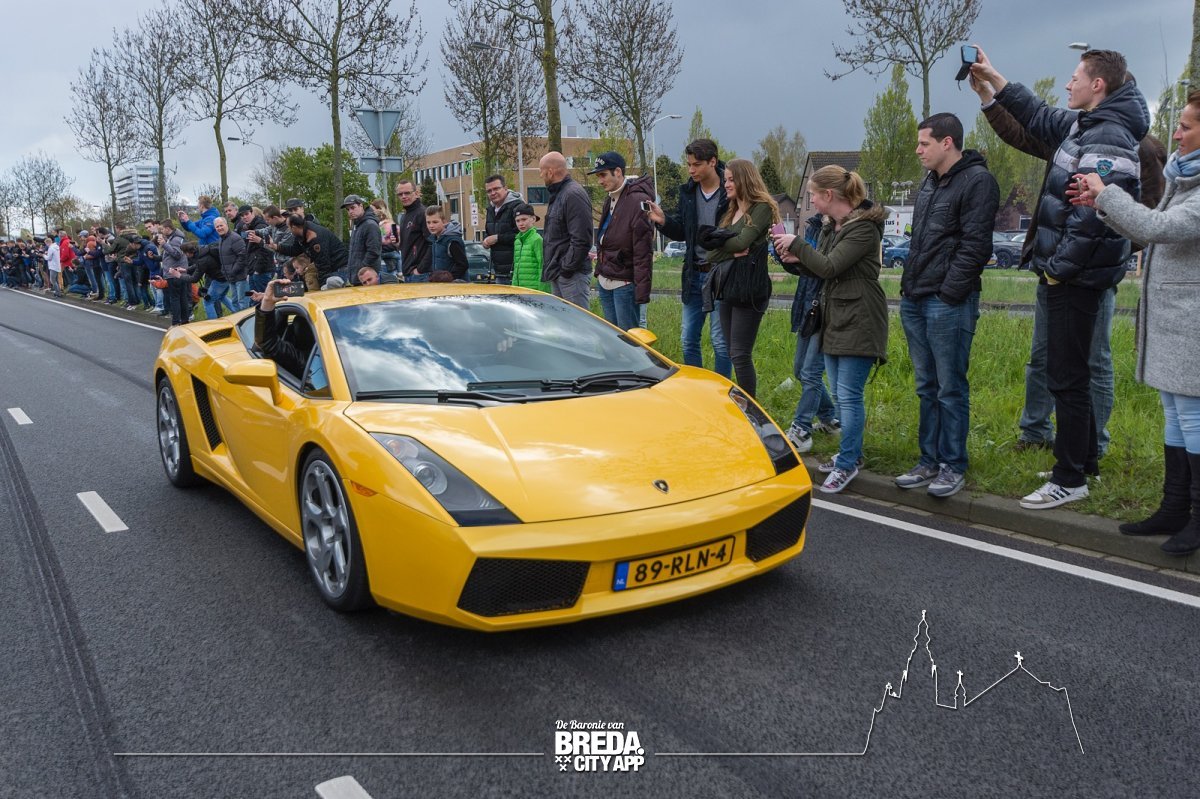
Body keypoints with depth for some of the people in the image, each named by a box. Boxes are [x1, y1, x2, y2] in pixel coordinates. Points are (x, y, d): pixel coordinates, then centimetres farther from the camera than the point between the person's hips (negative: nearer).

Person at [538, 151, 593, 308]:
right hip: (557, 275, 11)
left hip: (572, 275, -11)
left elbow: (582, 239, -22)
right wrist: (551, 268, 16)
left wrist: (567, 268, -18)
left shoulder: (573, 194, -16)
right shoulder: (558, 195, 17)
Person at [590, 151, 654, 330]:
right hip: (605, 281, 9)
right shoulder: (609, 201, 13)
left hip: (624, 283, -9)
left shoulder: (638, 201, -15)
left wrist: (642, 290, -21)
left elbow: (643, 253, -19)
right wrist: (599, 270, 15)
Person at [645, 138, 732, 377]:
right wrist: (663, 221, -6)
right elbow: (680, 232, 12)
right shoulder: (688, 192, 8)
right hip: (694, 275, 6)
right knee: (688, 339, 12)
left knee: (720, 341, 1)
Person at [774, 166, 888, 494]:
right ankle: (852, 453, 26)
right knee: (841, 393, 14)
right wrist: (796, 260, -2)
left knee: (849, 395, -6)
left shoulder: (864, 227, -15)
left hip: (858, 321, -9)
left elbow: (830, 266, -20)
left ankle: (847, 463, 2)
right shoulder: (830, 226, 12)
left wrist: (796, 243, -10)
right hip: (834, 319, 9)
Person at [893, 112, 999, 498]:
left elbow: (975, 246, -15)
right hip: (914, 301, 9)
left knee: (951, 388, 0)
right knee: (927, 388, 13)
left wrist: (948, 293, -18)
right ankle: (929, 462, 22)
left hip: (948, 303, -8)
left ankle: (953, 467, 10)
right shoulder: (930, 182, 18)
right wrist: (909, 285, 13)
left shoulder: (977, 181, -9)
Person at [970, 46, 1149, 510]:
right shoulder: (1084, 125, 13)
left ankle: (1070, 481, 5)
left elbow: (1092, 216, -25)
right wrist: (993, 78, 29)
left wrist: (1058, 267, -17)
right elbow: (1041, 118, 30)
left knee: (1066, 378, -4)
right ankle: (1085, 463, 30)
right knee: (1070, 375, 18)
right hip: (1068, 276, 10)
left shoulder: (1109, 137, -18)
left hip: (1076, 279, -10)